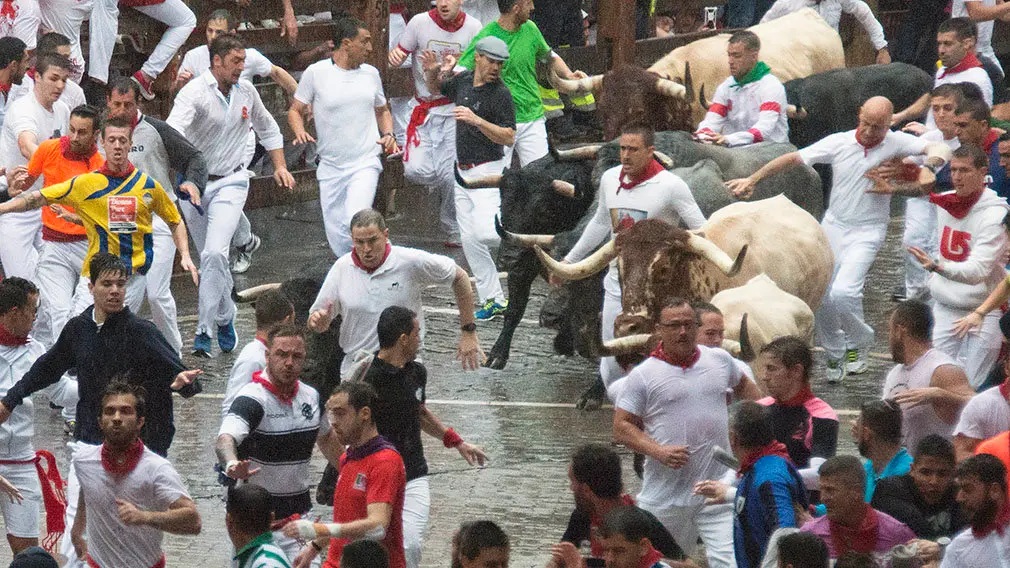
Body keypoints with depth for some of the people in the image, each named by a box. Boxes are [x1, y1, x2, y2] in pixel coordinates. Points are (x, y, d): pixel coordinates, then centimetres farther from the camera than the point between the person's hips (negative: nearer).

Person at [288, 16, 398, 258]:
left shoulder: (370, 73, 8)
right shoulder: (315, 73, -2)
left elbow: (382, 111, 23)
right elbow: (296, 110, 5)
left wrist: (388, 134, 3)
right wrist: (300, 131, -17)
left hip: (365, 164, 0)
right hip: (330, 166, 0)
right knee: (336, 233, 3)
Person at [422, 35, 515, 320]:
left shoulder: (500, 93, -13)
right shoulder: (463, 82, 7)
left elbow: (509, 137, -18)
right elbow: (436, 88, 27)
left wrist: (476, 120, -28)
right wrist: (433, 72, 5)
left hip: (489, 172, -7)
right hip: (463, 173, 7)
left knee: (485, 232, -23)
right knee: (470, 241, 5)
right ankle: (493, 300, 10)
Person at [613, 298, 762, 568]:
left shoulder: (720, 360, 10)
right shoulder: (643, 375, -1)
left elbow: (742, 384, 32)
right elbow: (621, 428, -2)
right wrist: (659, 451, -16)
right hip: (666, 493, -1)